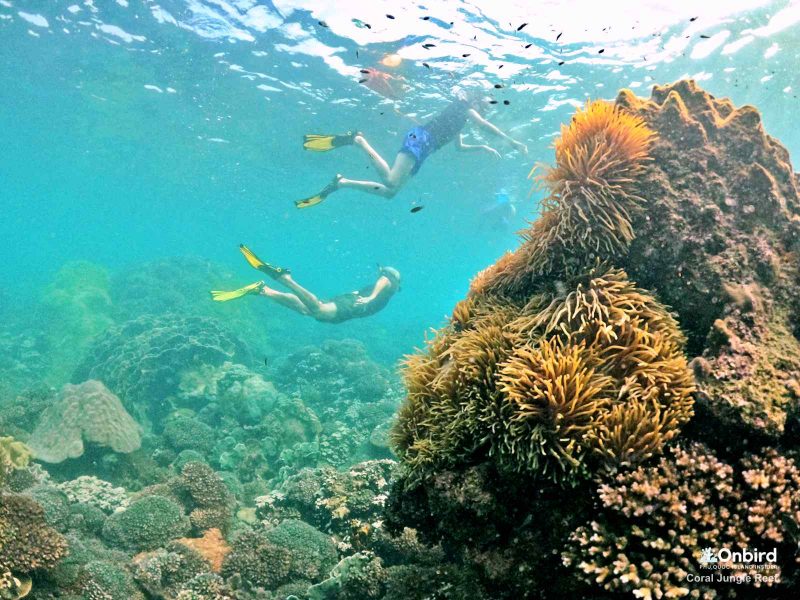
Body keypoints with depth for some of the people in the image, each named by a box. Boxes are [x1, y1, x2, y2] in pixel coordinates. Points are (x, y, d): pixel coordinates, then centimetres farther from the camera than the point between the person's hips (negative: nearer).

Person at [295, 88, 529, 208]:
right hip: (419, 138, -9)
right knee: (391, 182, -31)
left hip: (422, 146, 10)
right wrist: (513, 142, 0)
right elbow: (487, 126, -4)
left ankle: (340, 183, -7)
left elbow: (460, 147, 47)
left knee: (389, 191, -2)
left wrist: (483, 147, 40)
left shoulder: (460, 120, 35)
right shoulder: (465, 109, 9)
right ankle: (358, 140, -25)